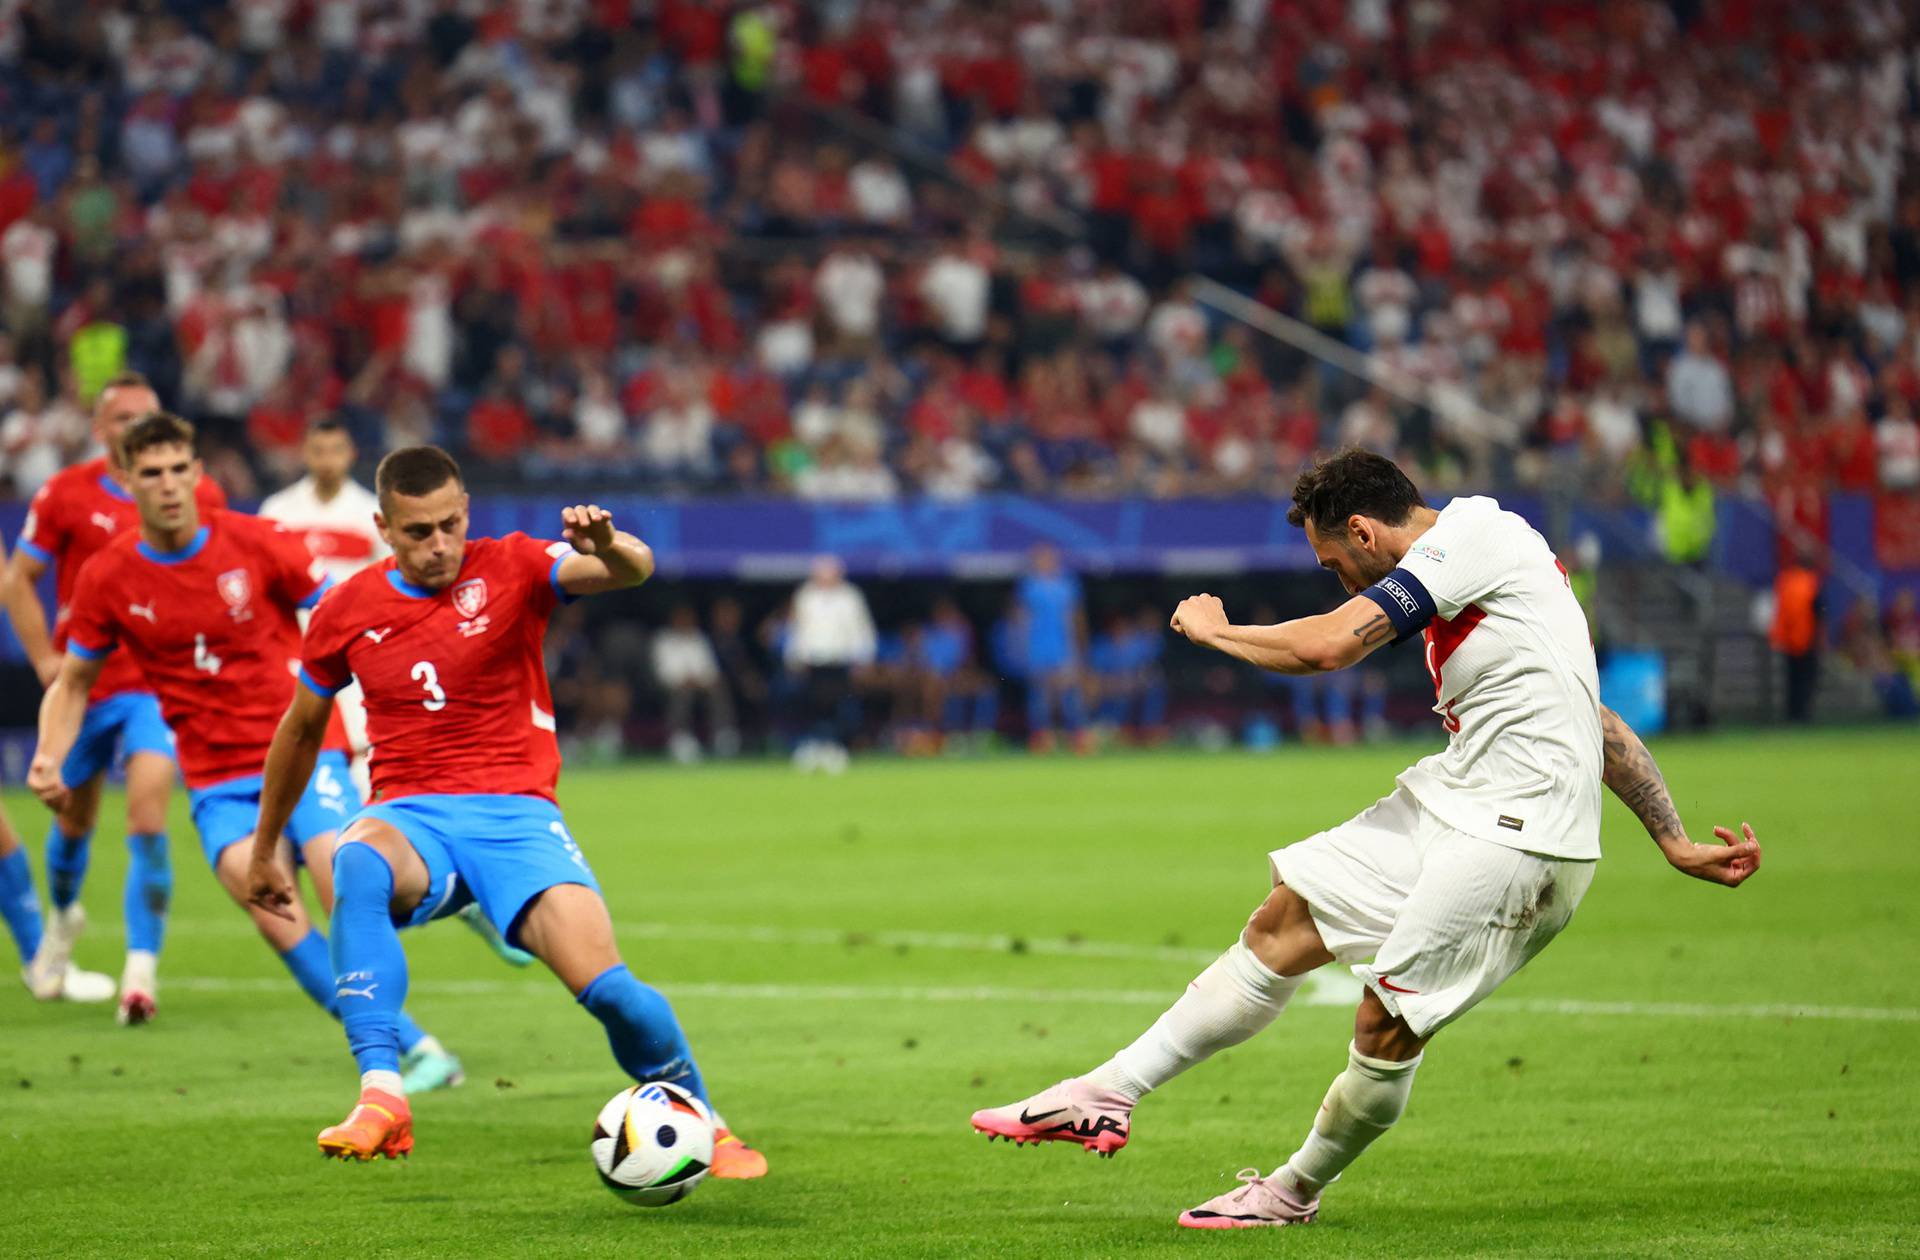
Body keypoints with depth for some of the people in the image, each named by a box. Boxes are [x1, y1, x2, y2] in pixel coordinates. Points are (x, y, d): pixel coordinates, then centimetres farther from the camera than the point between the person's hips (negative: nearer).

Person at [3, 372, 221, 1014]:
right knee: (74, 817, 16)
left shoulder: (200, 496, 1)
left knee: (148, 820, -18)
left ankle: (141, 971, -18)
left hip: (161, 686, -1)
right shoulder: (66, 493, -3)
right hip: (84, 683, 1)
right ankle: (63, 920, 47)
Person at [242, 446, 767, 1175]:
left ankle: (700, 1125, 10)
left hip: (517, 814, -1)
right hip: (412, 817, 1)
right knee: (358, 861, -38)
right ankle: (381, 1097, -43)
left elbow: (635, 571, -18)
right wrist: (265, 851, 29)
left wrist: (607, 546, -43)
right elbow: (301, 731, 22)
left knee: (605, 986, -20)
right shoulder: (347, 612, 6)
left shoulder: (511, 569, -1)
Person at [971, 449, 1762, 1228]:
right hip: (1449, 799, 10)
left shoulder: (1472, 532, -12)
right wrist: (1677, 846, 21)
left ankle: (1295, 1191, 12)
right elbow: (1597, 722, 21)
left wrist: (1214, 630, 0)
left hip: (1517, 830, -10)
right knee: (1283, 924, 5)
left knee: (1388, 1021, -8)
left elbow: (1327, 645, -19)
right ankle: (1110, 1096, 8)